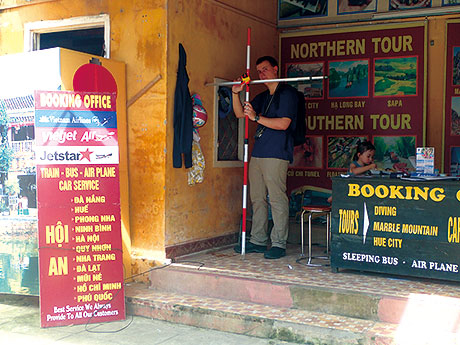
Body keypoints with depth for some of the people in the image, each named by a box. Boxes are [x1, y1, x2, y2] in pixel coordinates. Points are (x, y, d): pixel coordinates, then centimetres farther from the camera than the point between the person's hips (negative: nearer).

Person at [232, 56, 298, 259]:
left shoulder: (287, 93, -2)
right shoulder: (262, 97, 22)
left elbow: (283, 124, -13)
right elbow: (239, 113, 24)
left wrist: (257, 117, -14)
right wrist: (236, 94, 10)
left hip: (276, 154, -8)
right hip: (258, 153, 8)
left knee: (277, 199, -8)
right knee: (257, 199, 9)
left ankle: (279, 244, -3)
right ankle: (258, 241, 16)